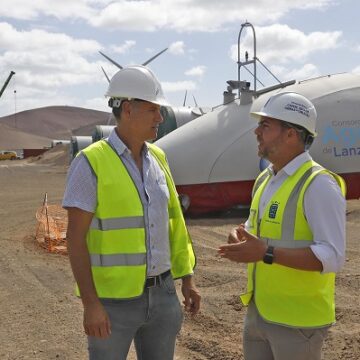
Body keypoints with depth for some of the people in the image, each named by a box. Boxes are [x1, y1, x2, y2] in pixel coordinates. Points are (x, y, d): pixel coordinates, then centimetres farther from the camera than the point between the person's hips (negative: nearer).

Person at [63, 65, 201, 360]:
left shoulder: (157, 158, 5)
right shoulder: (91, 163, -14)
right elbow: (76, 237, -15)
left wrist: (187, 278, 10)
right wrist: (90, 303, -19)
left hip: (160, 293, 6)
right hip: (113, 297, -6)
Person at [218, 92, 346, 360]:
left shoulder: (319, 185, -18)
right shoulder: (265, 180, 8)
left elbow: (333, 257, -24)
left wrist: (266, 254, -30)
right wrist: (241, 238, -2)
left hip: (298, 320, -8)